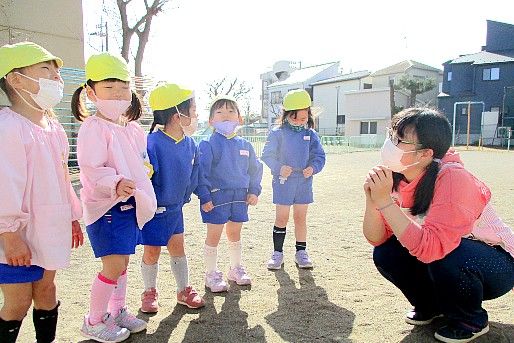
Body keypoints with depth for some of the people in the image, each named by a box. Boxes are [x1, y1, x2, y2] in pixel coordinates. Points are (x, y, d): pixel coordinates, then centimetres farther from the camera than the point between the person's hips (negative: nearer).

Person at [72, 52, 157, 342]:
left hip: (130, 204, 8)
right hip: (105, 206, -8)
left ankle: (117, 311, 34)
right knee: (114, 266, -5)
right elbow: (91, 169, -24)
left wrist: (145, 171, 10)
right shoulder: (93, 128, -15)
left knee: (122, 263, 17)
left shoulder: (132, 129, 9)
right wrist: (115, 184, -37)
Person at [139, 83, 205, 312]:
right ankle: (150, 292, 30)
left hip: (175, 207, 5)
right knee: (152, 252, 8)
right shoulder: (152, 144, -25)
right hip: (154, 208, -5)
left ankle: (184, 290, 28)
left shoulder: (190, 144, -3)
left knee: (177, 248, 14)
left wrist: (184, 198, 10)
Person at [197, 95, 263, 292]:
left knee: (235, 234, 18)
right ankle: (211, 274, 19)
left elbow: (255, 169, 16)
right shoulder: (208, 145, -8)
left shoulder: (244, 145, 7)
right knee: (214, 236, 4)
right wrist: (204, 197, -16)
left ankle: (236, 269, 35)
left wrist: (254, 191, 6)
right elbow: (200, 172, -12)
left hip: (240, 196, 5)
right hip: (216, 196, -4)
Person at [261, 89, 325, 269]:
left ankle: (301, 252, 24)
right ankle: (277, 252, 17)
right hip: (283, 181, -3)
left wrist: (313, 167, -15)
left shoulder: (311, 135, 4)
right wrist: (279, 168, -21)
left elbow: (319, 156, 5)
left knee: (301, 217, 12)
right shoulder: (277, 133, -5)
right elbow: (267, 155, -5)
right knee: (281, 218, 4)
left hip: (304, 181, 3)